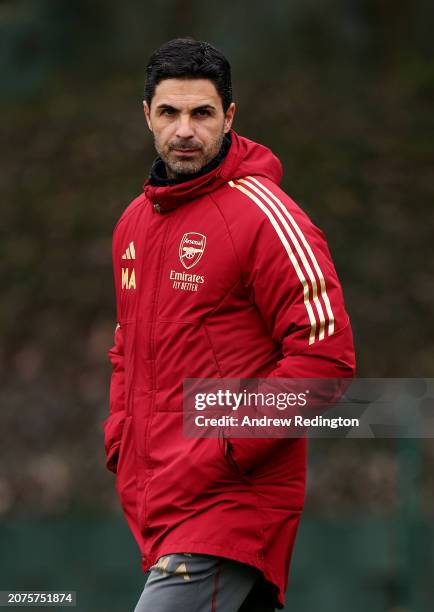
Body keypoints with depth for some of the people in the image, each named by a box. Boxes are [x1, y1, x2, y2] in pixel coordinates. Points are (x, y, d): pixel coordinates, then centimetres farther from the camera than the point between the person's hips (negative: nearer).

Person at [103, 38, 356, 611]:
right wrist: (120, 436, 13)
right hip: (156, 509, 8)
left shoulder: (264, 217, -9)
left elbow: (326, 354, -15)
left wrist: (228, 449, -17)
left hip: (231, 503, -8)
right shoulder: (134, 222, 16)